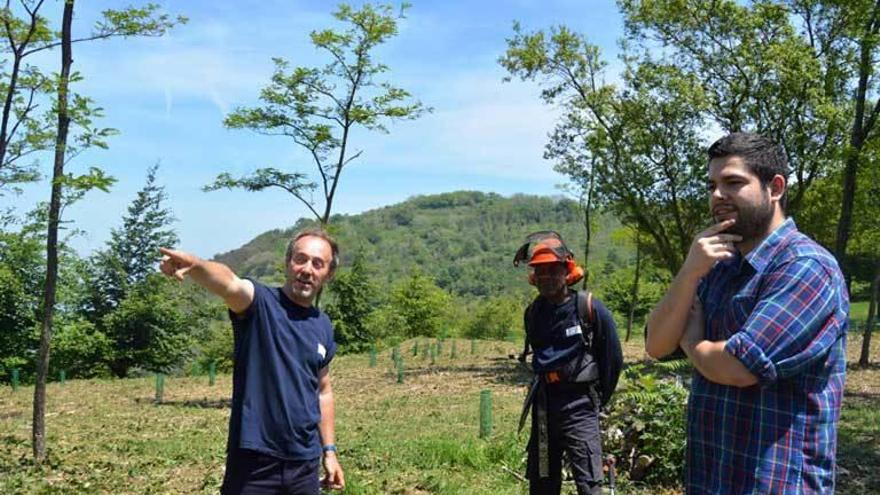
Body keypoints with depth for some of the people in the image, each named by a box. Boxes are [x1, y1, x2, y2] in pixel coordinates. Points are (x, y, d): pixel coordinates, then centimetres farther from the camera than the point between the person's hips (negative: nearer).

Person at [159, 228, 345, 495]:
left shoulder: (323, 326, 8)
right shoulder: (260, 302, -8)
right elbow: (230, 284, -31)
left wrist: (329, 450, 15)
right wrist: (194, 264, -51)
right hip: (254, 461, -4)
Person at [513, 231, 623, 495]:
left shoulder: (589, 308, -11)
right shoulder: (533, 312, 5)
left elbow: (613, 358, -3)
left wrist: (598, 398, 4)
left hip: (579, 406, -6)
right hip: (543, 406, 6)